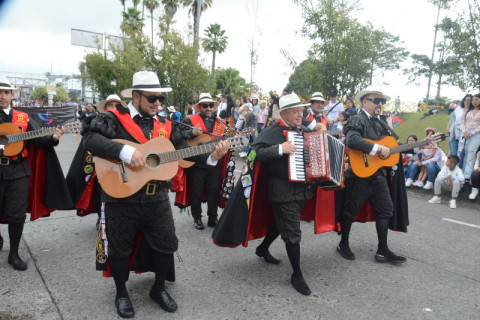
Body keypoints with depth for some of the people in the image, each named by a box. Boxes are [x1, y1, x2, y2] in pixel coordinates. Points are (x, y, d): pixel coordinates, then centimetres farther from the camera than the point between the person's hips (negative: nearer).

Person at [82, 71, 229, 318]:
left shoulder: (165, 126, 8)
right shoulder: (113, 119, -7)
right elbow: (90, 139, -22)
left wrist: (211, 155, -10)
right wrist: (125, 151, -32)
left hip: (157, 199, 4)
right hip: (122, 199, -4)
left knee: (166, 244, 13)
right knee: (120, 248, 13)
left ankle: (159, 288, 37)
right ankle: (121, 293, 37)